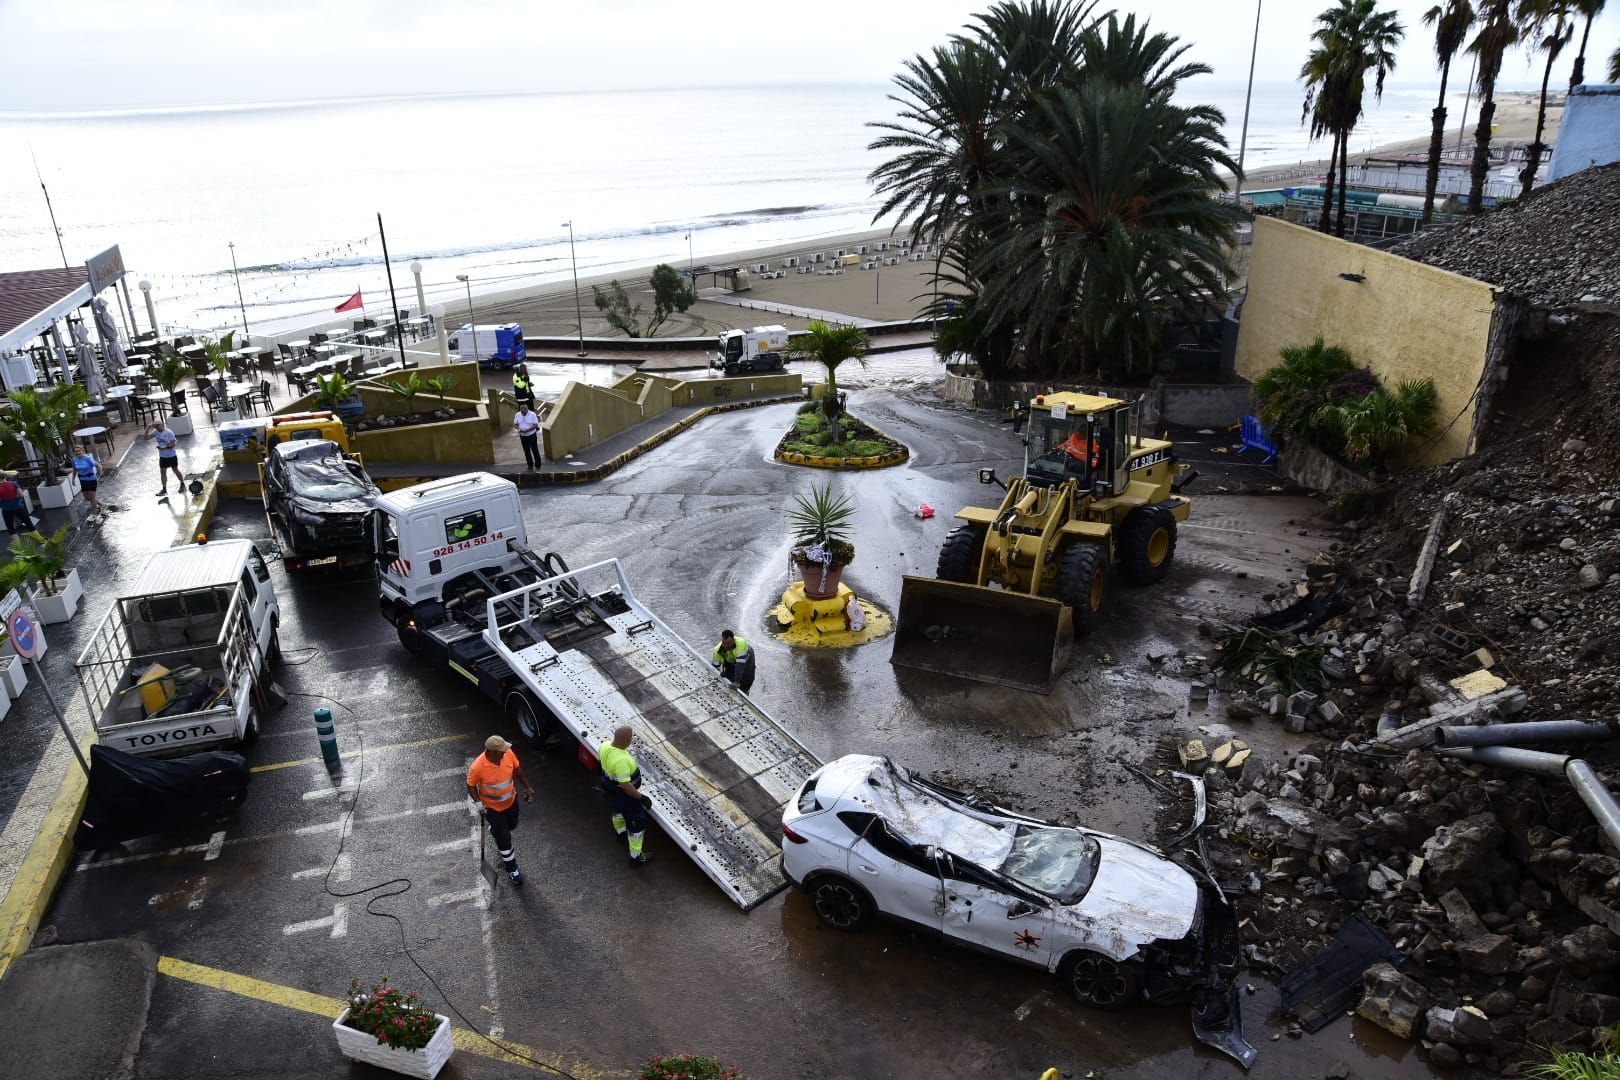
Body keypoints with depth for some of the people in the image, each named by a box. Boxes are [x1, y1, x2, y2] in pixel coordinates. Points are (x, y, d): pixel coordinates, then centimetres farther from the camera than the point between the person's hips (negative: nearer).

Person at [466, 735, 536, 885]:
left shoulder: (508, 754, -22)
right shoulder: (478, 767, -34)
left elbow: (517, 770, -2)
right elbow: (471, 786, -16)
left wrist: (527, 787, 6)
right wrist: (478, 802, -27)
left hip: (511, 800, 5)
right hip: (493, 807, -5)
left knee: (511, 825, 30)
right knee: (504, 838, 6)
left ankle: (494, 831, 63)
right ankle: (512, 868, 28)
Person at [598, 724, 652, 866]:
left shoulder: (604, 746, -18)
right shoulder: (621, 760, -42)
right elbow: (625, 785, -37)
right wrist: (641, 797, -25)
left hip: (609, 789, 8)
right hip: (624, 795, -8)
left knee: (618, 809, 37)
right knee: (637, 822, 12)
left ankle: (620, 832, 66)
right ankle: (636, 857, 27)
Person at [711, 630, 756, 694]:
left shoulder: (741, 643, -45)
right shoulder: (718, 650, -33)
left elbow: (740, 663, -49)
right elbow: (715, 666, -19)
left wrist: (737, 682, -54)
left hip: (746, 659, -2)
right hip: (730, 662, 3)